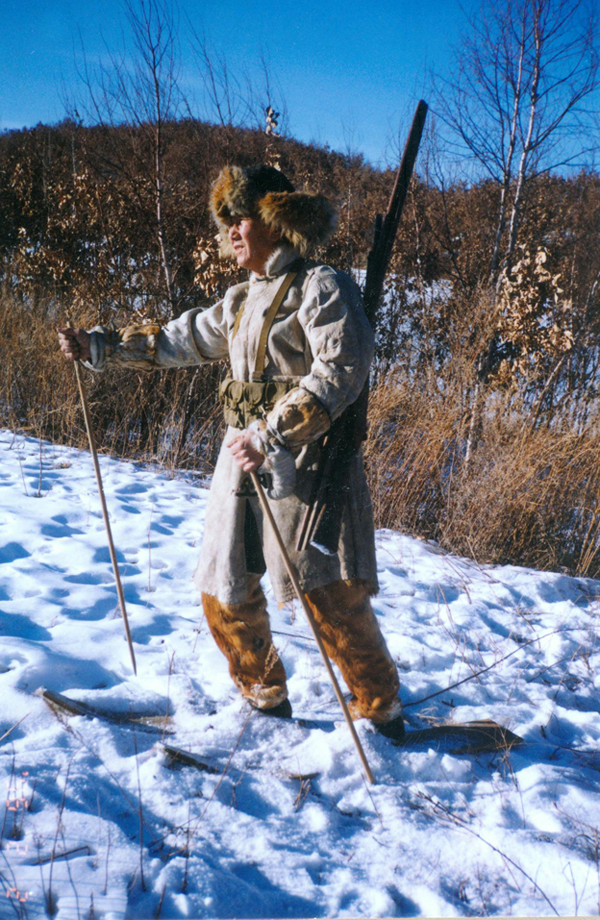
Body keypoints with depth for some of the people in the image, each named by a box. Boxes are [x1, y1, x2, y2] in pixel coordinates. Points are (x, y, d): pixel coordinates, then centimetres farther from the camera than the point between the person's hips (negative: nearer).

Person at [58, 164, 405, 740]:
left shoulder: (321, 287, -7)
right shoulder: (242, 300, 18)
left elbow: (340, 373, -19)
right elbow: (178, 340, 26)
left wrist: (271, 433, -26)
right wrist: (96, 347, 23)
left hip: (304, 464, -8)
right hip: (243, 460, 8)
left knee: (330, 597, -9)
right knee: (224, 595, 11)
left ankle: (381, 712, 11)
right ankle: (265, 698, 29)